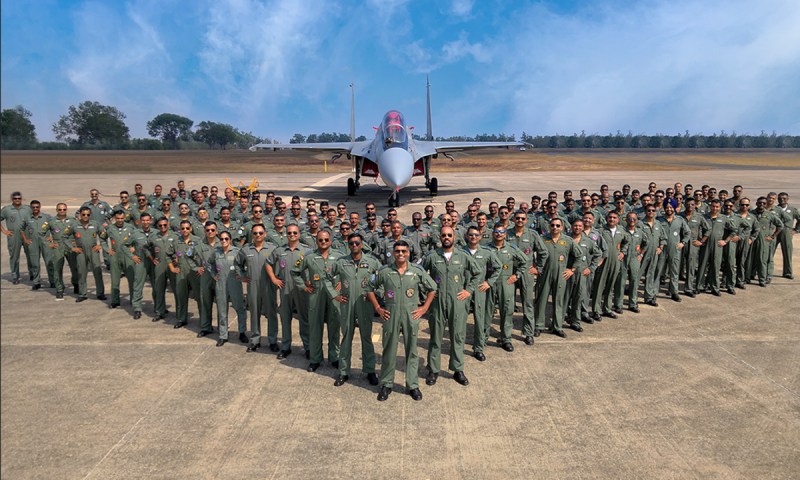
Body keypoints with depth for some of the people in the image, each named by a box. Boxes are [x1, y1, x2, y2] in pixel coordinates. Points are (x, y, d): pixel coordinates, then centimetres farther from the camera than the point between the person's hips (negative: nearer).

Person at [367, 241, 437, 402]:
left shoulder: (418, 271, 0)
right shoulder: (384, 272, 0)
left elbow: (432, 289, 10)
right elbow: (370, 289, 10)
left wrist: (425, 307, 3)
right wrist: (378, 308, 4)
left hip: (411, 316, 0)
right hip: (390, 316, 0)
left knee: (412, 351, 7)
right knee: (389, 351, 7)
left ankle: (413, 385, 19)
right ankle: (386, 384, 20)